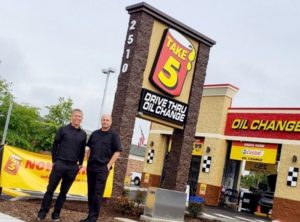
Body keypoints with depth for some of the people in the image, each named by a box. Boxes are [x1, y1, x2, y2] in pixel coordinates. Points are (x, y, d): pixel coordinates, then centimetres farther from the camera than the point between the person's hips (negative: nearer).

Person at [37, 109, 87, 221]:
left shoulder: (83, 134, 8)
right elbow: (55, 146, 2)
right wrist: (54, 161, -1)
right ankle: (42, 212, 10)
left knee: (63, 191, 7)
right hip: (60, 164, -2)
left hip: (73, 167, 2)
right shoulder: (63, 130, 1)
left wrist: (80, 164, 10)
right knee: (50, 189, 1)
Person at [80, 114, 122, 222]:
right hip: (91, 166, 5)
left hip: (102, 168, -5)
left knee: (98, 193, -5)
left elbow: (117, 152, -5)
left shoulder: (114, 135, -1)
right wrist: (88, 161, 10)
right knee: (90, 192, 9)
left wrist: (109, 165, -11)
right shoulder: (94, 134, 13)